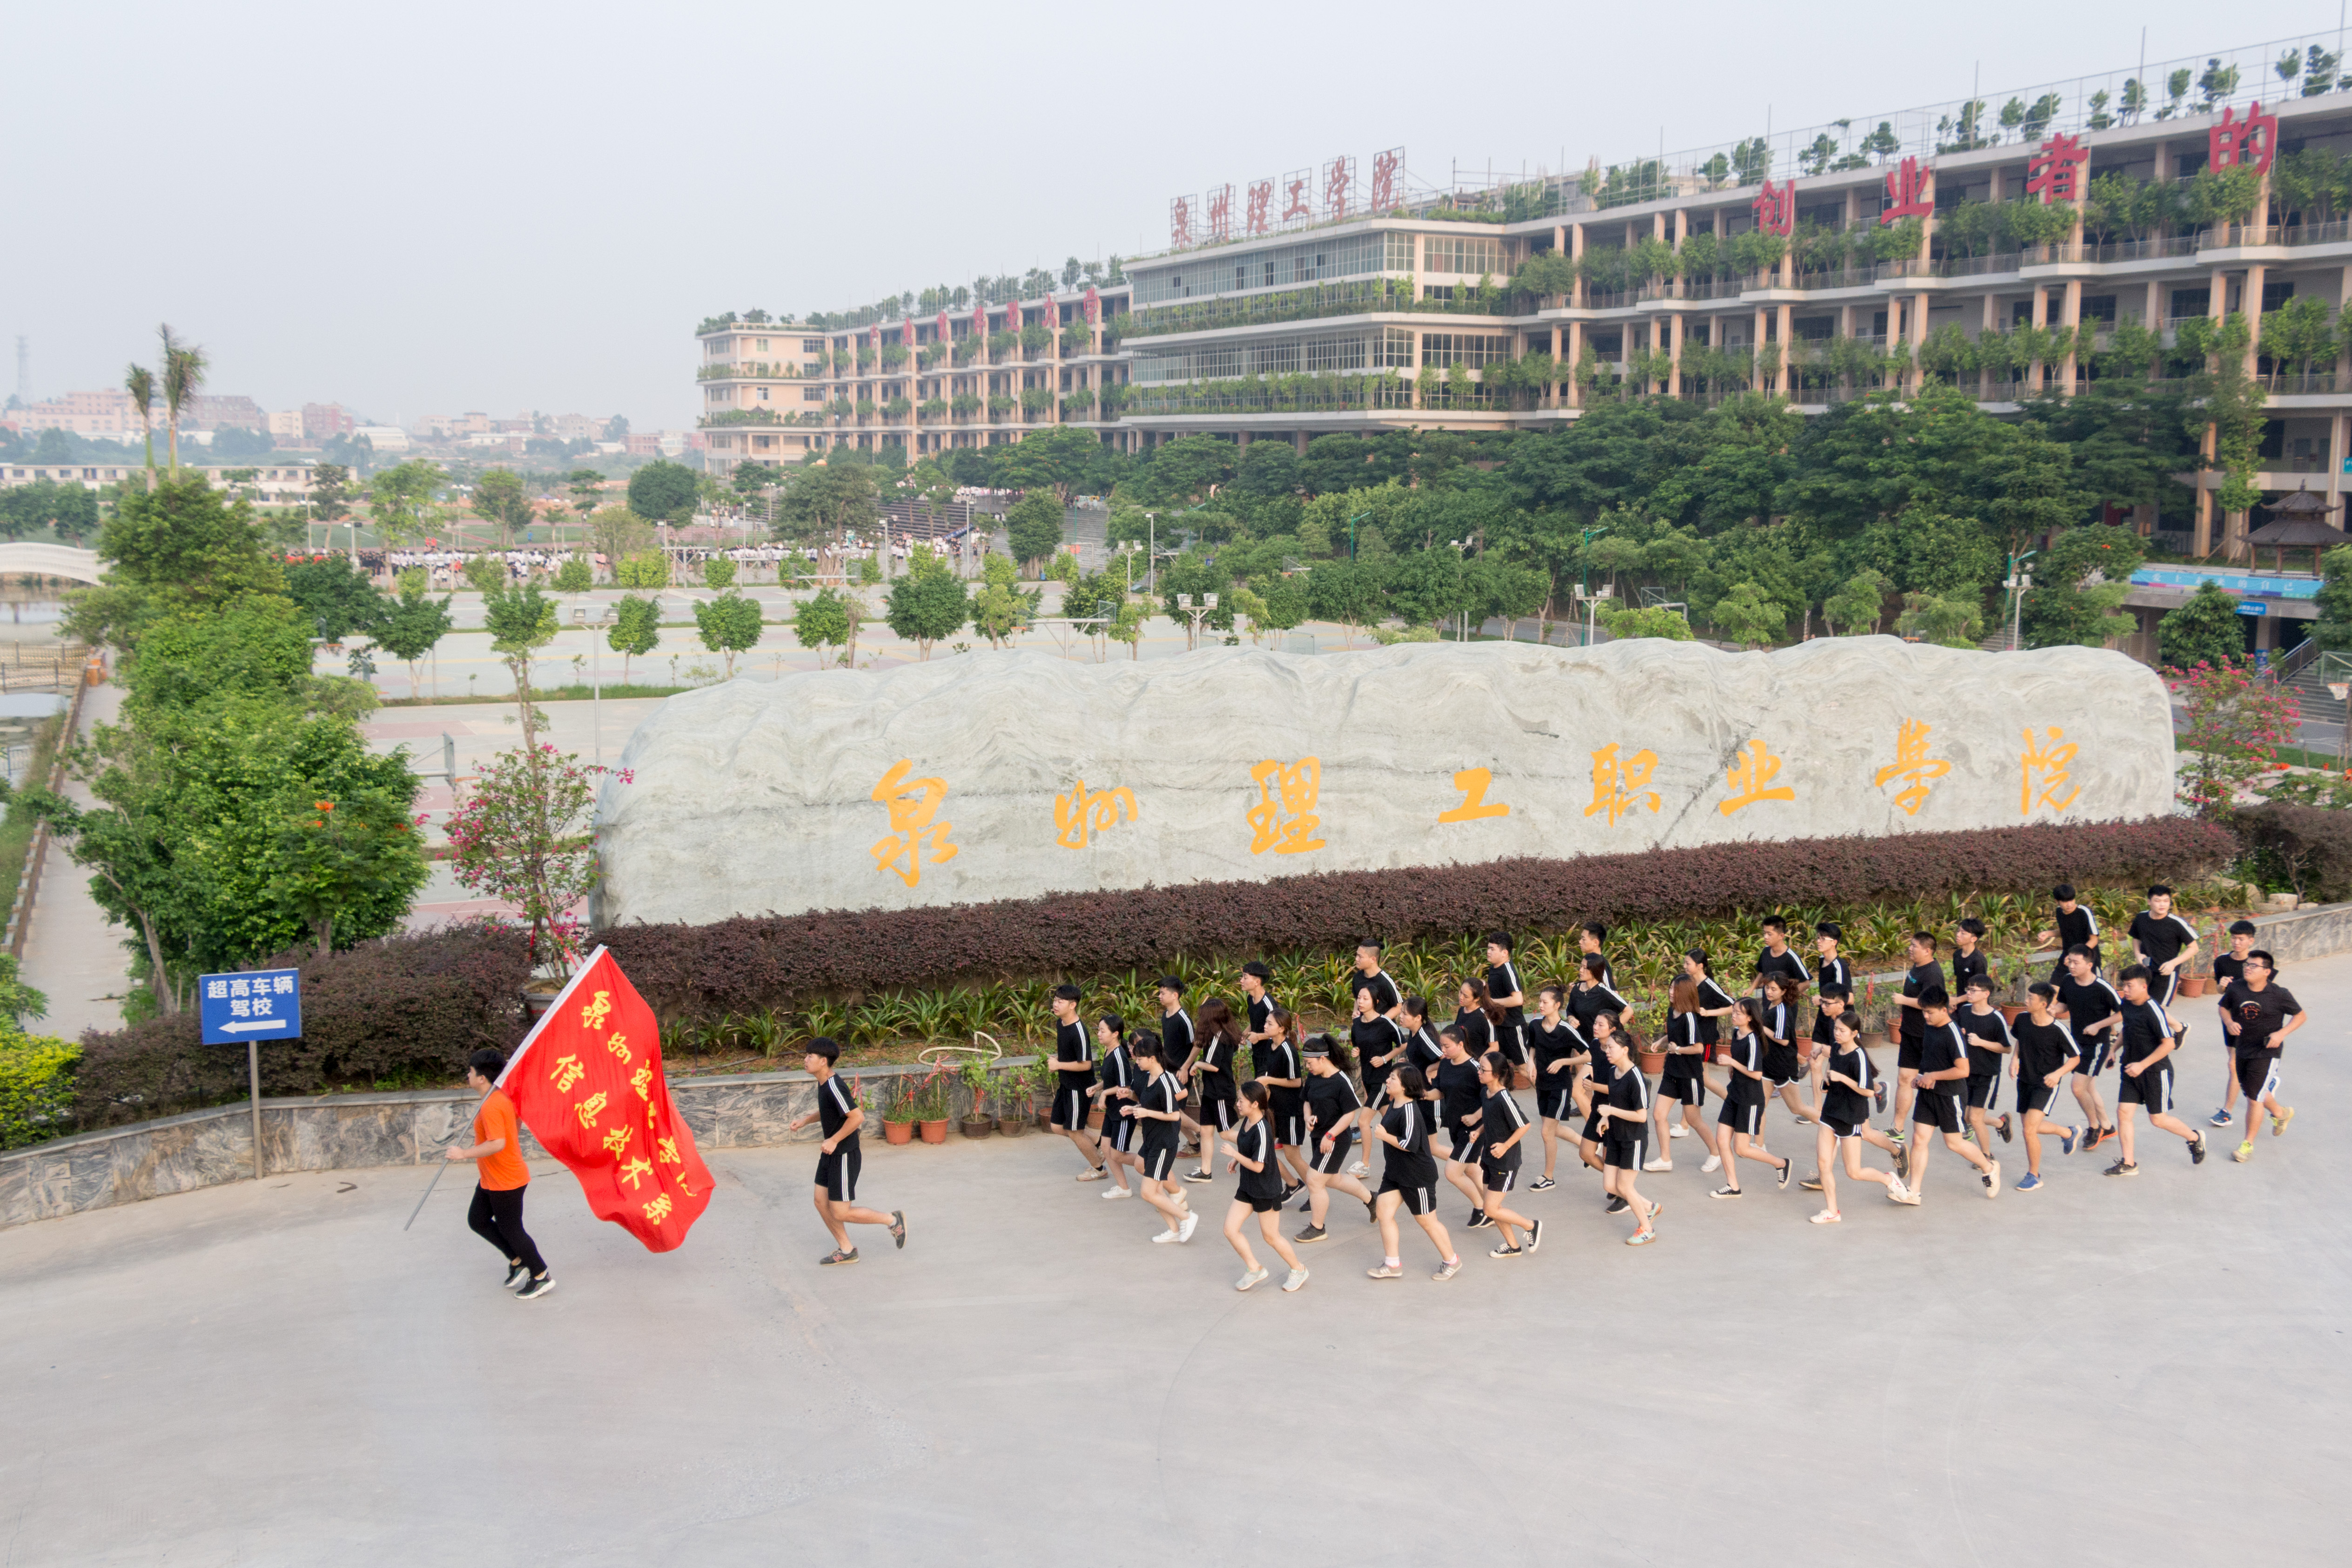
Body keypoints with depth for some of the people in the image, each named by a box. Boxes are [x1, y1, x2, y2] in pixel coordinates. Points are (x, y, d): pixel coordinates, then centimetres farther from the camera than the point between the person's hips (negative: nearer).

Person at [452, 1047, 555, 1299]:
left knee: (511, 1230, 2)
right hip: (491, 1180, 10)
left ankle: (541, 1277, 15)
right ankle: (517, 1260, 27)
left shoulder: (491, 1107, -27)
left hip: (505, 1182, -10)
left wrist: (464, 1154, -29)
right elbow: (518, 1120, 21)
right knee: (477, 1221, 19)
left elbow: (497, 1144, -35)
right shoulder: (503, 1097, 4)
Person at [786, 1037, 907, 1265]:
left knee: (841, 1213, -4)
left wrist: (834, 1140, -24)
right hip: (831, 1154, 10)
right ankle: (846, 1250, 26)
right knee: (821, 1202, 13)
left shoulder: (834, 1086, -26)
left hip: (844, 1156, -10)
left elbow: (857, 1117, -30)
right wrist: (804, 1121, 10)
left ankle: (892, 1220, 12)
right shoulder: (823, 1083, 5)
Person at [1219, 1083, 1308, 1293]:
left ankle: (1299, 1270, 27)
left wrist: (1235, 1154, -17)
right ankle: (1255, 1270, 16)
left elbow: (1258, 1166, -27)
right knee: (1230, 1229, 2)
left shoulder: (1262, 1131, -26)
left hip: (1266, 1191, -9)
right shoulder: (1247, 1121, 0)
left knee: (1271, 1236, 6)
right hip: (1247, 1187, 9)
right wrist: (1237, 1158, 4)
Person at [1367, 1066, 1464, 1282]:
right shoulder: (1394, 1104, 4)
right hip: (1394, 1173, 9)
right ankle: (1392, 1264, 12)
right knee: (1383, 1211, 3)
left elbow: (1411, 1144, -29)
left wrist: (1384, 1136, -22)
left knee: (1427, 1221, 4)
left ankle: (1451, 1261, 24)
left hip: (1417, 1176, -9)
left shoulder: (1410, 1110, -24)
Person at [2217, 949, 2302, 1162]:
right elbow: (2224, 1007, 9)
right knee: (2252, 1094, 22)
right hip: (2242, 1049, 5)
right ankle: (2281, 1113, 53)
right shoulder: (2236, 988, -8)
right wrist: (2229, 1022, -12)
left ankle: (2248, 1145, 11)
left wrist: (2282, 1033, -18)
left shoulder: (2279, 994, -16)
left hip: (2266, 1053, -5)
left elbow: (2300, 1016, -4)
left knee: (2254, 1099, -4)